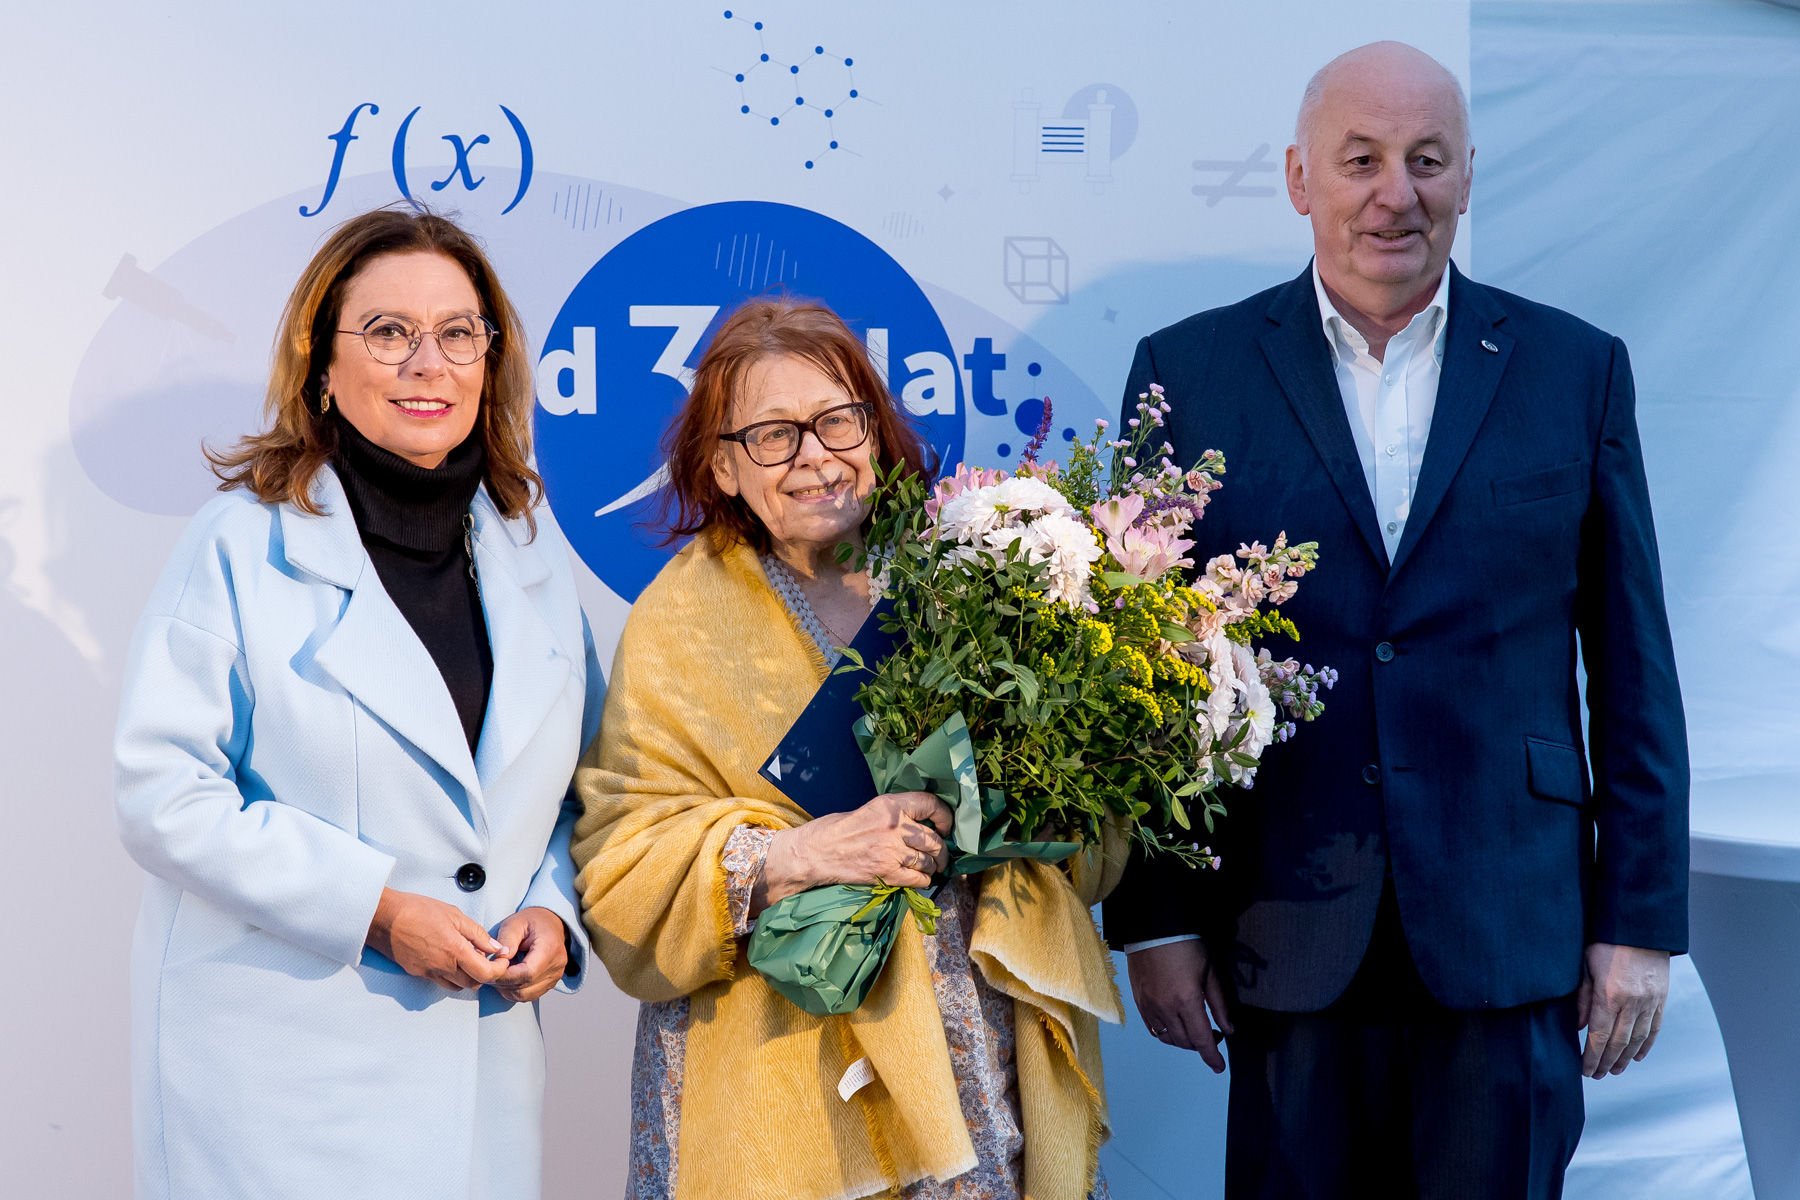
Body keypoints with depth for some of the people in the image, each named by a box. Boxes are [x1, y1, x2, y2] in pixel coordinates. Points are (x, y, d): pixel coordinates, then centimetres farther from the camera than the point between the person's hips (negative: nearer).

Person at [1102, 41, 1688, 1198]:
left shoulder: (1577, 368, 5)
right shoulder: (1191, 372, 3)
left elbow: (1632, 667, 5)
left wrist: (1642, 920, 1)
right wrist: (1154, 918, -1)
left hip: (1511, 934, 0)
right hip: (1284, 931, 0)